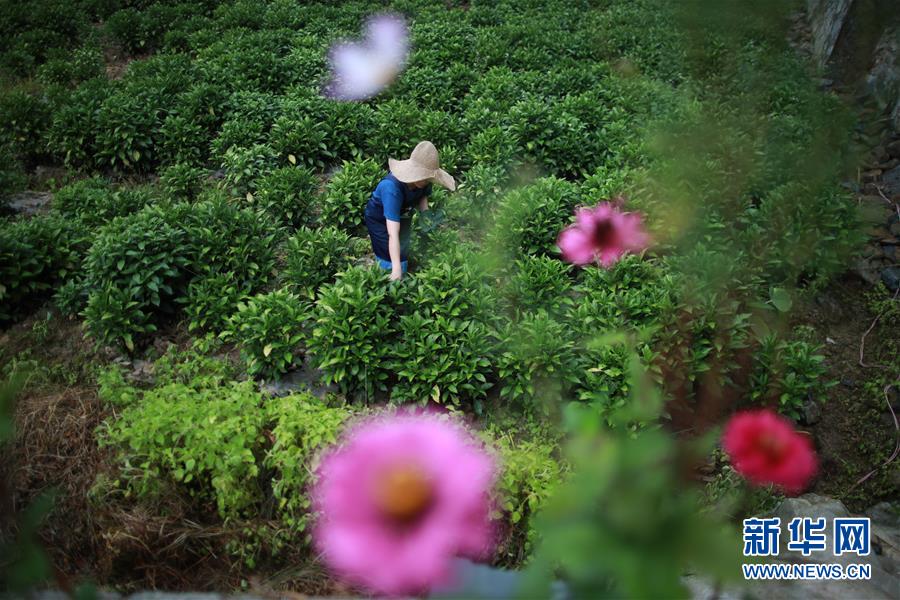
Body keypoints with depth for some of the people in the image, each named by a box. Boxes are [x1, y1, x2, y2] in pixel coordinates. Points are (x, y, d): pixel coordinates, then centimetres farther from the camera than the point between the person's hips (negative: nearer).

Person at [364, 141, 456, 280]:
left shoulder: (423, 180, -26)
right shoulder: (392, 187, -44)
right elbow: (393, 233, -49)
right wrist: (396, 268, -53)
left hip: (403, 215, 6)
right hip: (379, 219, -6)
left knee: (403, 254, 18)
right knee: (389, 260, -11)